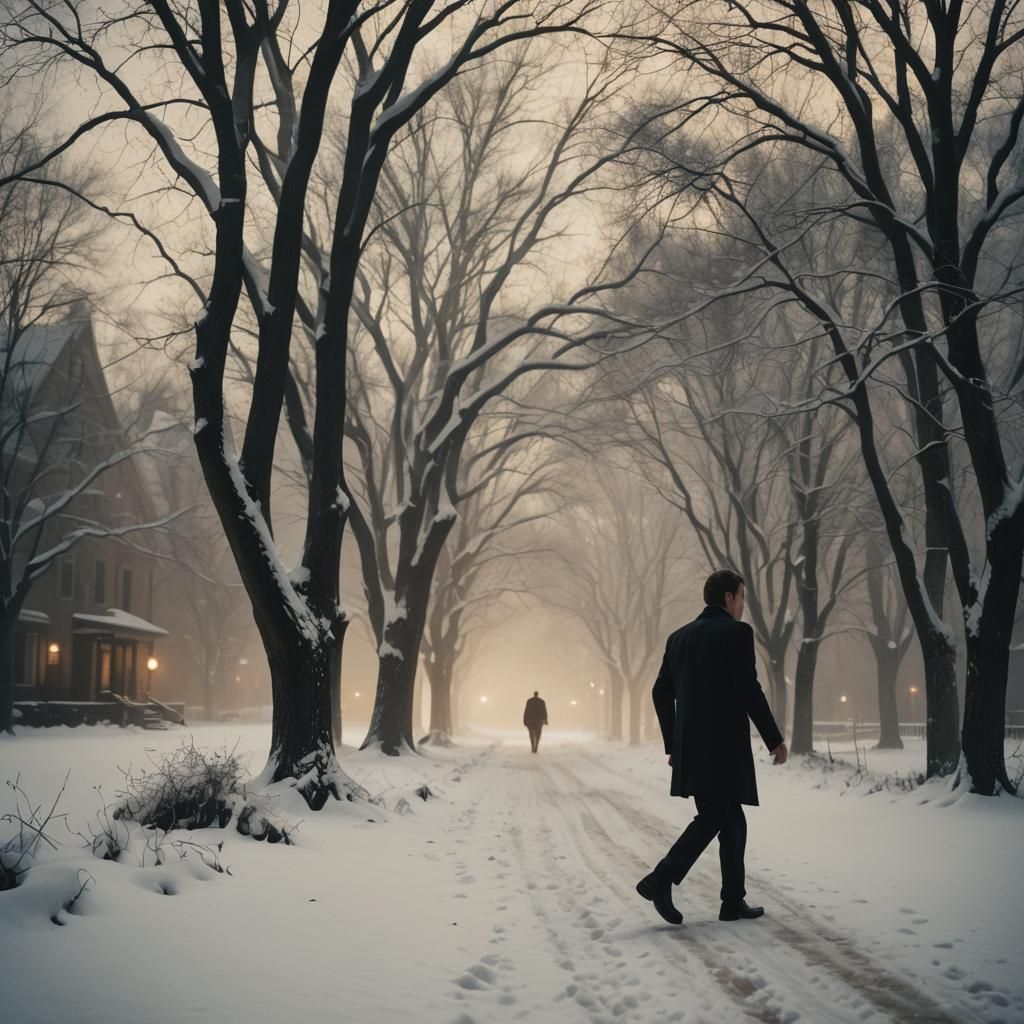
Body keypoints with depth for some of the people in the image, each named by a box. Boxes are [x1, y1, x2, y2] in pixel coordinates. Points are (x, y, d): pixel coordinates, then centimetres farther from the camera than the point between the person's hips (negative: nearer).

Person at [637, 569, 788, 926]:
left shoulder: (679, 637, 13)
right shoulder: (737, 632, -8)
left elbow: (661, 692, 13)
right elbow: (749, 690, -14)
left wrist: (673, 745, 19)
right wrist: (775, 739, -7)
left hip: (691, 748, 8)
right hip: (724, 746, -8)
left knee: (732, 822, 14)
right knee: (714, 819, -5)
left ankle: (734, 902, 13)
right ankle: (660, 880, -17)